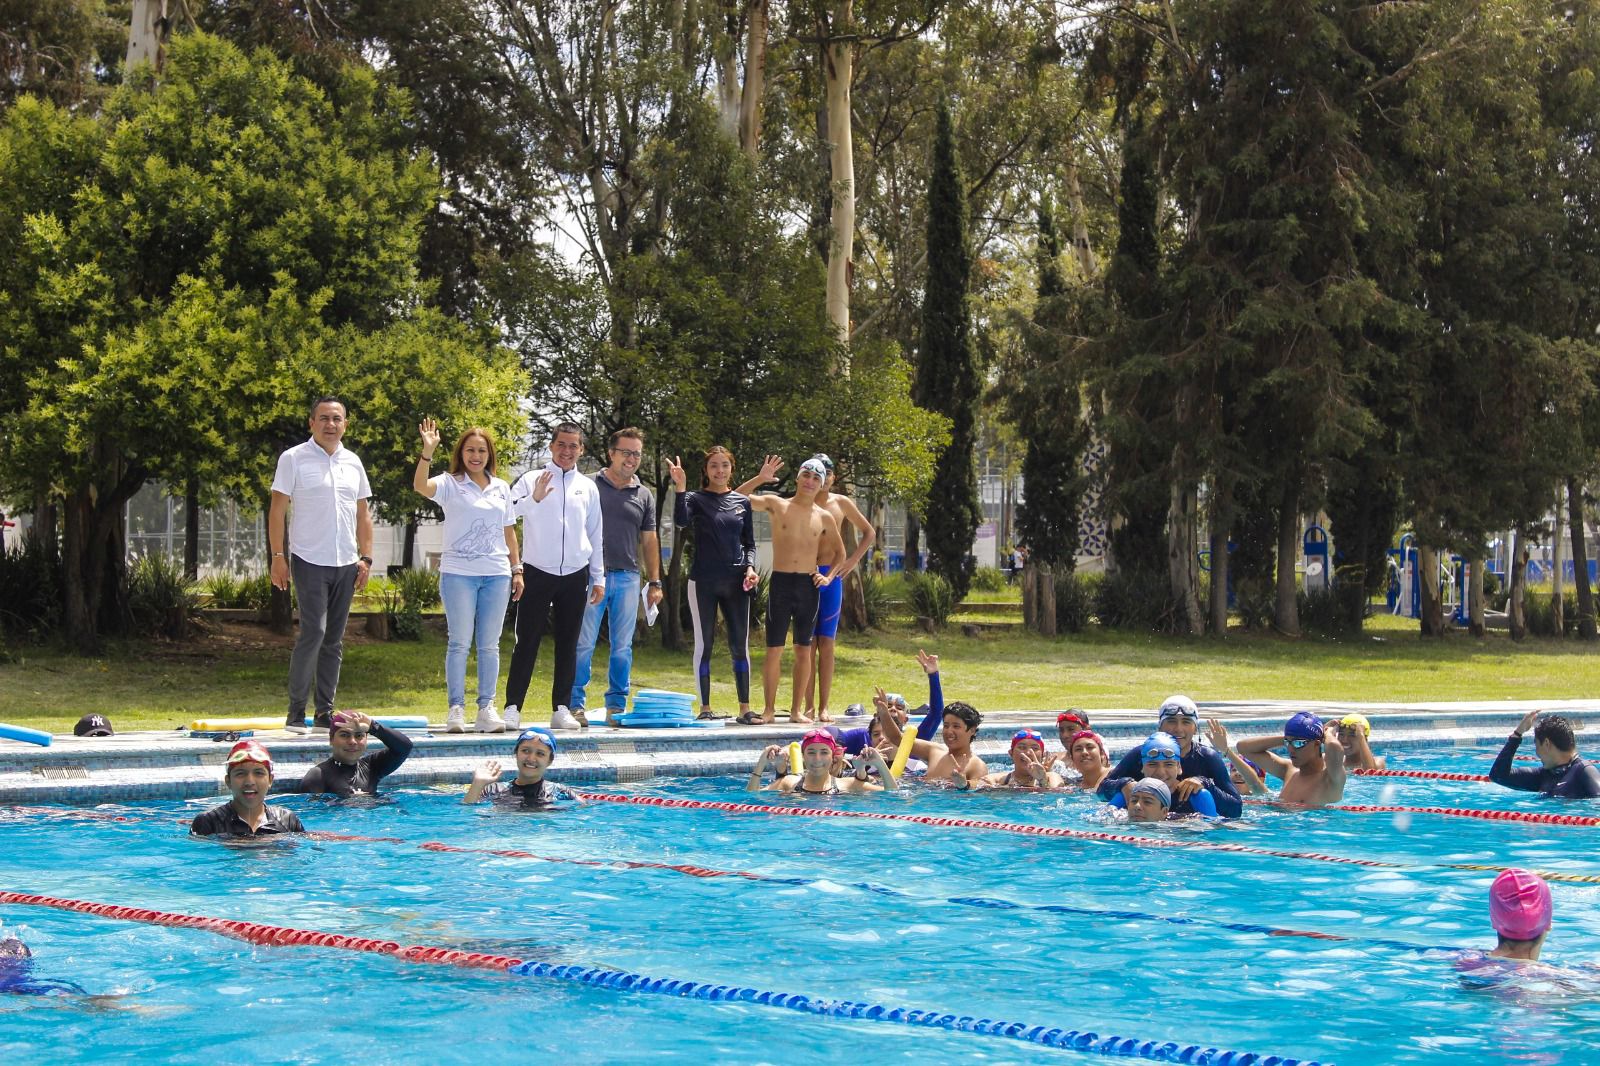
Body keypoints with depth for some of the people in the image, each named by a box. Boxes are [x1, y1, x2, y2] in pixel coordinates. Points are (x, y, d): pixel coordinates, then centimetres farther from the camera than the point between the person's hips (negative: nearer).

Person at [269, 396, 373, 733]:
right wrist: (278, 557, -9)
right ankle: (296, 711, -6)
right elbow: (277, 510, -4)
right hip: (309, 562, -5)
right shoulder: (294, 459, -2)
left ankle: (325, 711, 13)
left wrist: (366, 557, 9)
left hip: (345, 564, 5)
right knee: (313, 632, -13)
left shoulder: (353, 462, 12)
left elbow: (363, 514, 17)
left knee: (335, 639, 7)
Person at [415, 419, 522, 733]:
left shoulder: (501, 488, 13)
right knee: (459, 642, -2)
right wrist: (427, 452, -32)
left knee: (490, 645, 5)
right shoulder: (450, 484, 1)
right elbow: (420, 486, -19)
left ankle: (486, 709, 10)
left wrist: (517, 569, 12)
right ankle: (455, 709, 2)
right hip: (458, 574, -3)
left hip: (496, 574, 3)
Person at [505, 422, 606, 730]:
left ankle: (561, 709, 11)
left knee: (568, 644, 6)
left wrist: (598, 578, 12)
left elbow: (596, 536, 15)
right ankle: (513, 708, -1)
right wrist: (533, 499, -31)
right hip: (537, 574, -3)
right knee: (527, 641, -4)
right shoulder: (532, 480, 1)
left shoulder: (588, 488, 11)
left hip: (575, 576, 3)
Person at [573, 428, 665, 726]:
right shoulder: (590, 487, 3)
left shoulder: (644, 496, 13)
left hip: (628, 578, 3)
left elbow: (649, 540, 16)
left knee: (623, 646, 5)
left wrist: (654, 582, 10)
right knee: (584, 643, -4)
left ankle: (616, 705, 11)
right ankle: (575, 704, 1)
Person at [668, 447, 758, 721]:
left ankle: (745, 708, 7)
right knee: (703, 644, 1)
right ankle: (705, 707, 7)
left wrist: (750, 568, -2)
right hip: (703, 582, -3)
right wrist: (680, 488, -29)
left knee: (740, 645, 2)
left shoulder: (742, 502, 11)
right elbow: (680, 522, -21)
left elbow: (749, 543, 15)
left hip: (736, 582, 3)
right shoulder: (696, 499, 0)